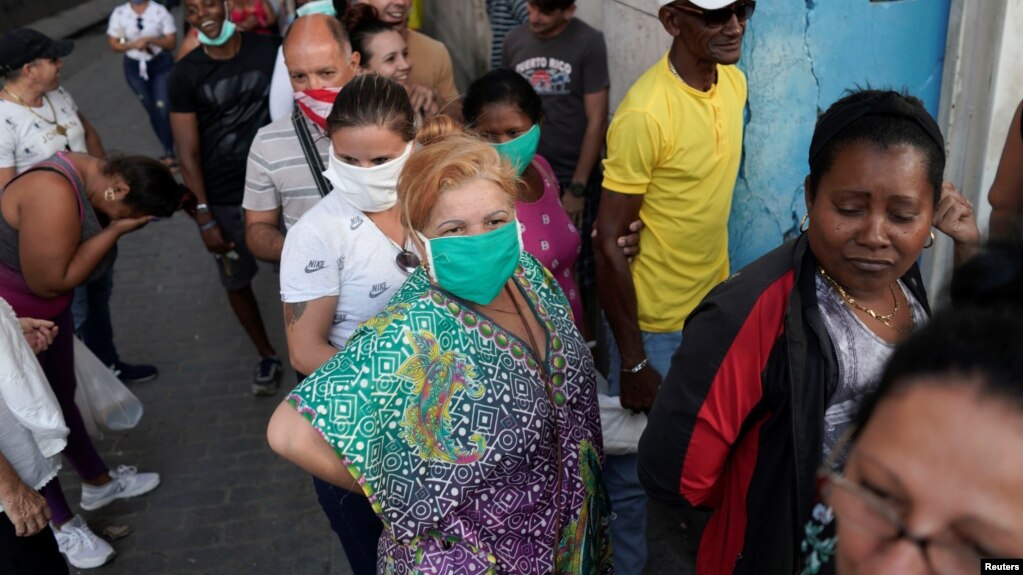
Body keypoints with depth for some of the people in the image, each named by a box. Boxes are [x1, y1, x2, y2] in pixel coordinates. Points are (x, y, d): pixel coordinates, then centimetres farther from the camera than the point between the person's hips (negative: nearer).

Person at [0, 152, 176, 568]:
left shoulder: (90, 176, -4)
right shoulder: (56, 196, -33)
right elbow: (49, 281, -29)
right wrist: (115, 230, -27)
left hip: (46, 312, 9)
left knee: (61, 398, 23)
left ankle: (98, 482, 43)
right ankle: (60, 523, 24)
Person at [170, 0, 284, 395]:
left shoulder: (269, 50, -4)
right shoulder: (184, 75, -5)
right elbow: (188, 153, -5)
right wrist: (204, 219, -9)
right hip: (223, 201, 0)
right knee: (236, 283, 13)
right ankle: (266, 355, 36)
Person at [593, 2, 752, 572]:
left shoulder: (734, 82, -1)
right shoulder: (646, 114, -25)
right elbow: (608, 244, -21)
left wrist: (724, 288, 17)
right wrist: (632, 362, -19)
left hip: (714, 308, 7)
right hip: (654, 324, -7)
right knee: (638, 467, 10)